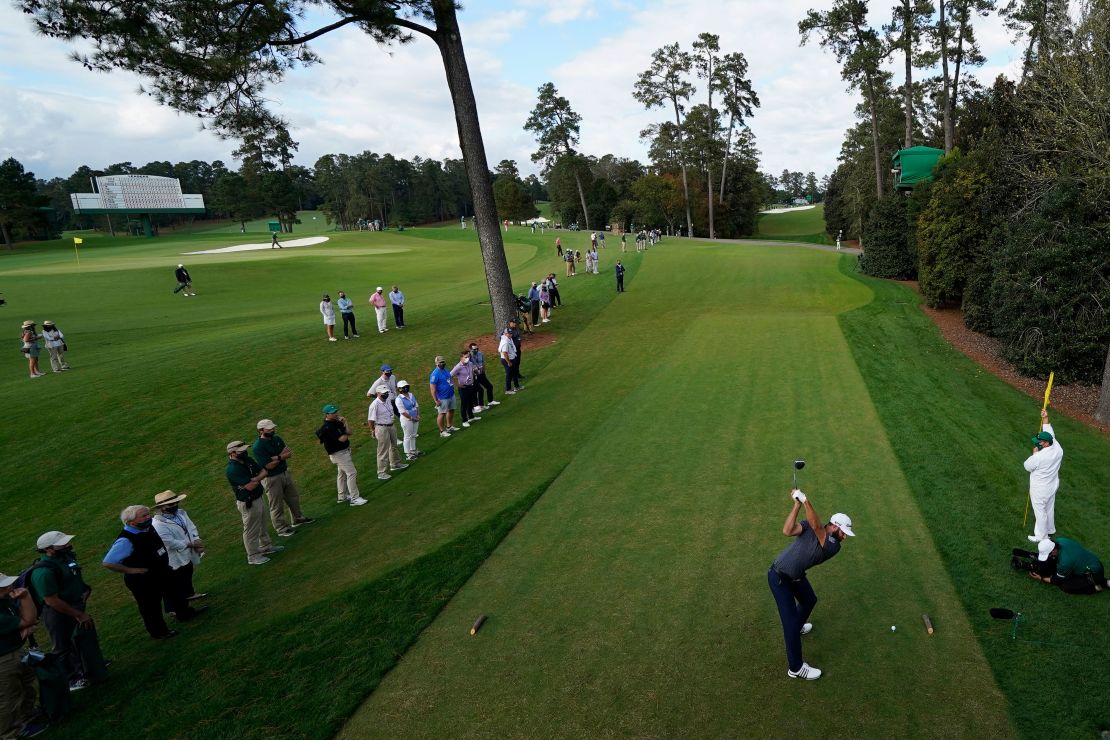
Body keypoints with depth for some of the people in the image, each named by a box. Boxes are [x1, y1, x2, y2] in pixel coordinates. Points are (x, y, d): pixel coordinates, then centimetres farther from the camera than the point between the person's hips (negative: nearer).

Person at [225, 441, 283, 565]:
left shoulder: (247, 460, 0)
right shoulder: (232, 469, -27)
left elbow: (264, 471, 1)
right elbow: (250, 486, -29)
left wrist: (255, 479, -19)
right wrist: (258, 479, -9)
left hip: (258, 498, 9)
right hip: (247, 503, -9)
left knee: (262, 525, 25)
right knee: (251, 530, 6)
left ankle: (266, 546, 42)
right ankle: (253, 556, 21)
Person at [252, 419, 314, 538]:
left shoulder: (276, 438, 1)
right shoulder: (257, 447, -22)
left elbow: (289, 453, -3)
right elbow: (269, 465, -25)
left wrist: (276, 457, -19)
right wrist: (282, 456, -13)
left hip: (285, 473, 8)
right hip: (271, 478, -8)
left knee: (294, 497, 22)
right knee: (277, 505, 6)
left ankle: (298, 518, 41)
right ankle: (282, 528, 20)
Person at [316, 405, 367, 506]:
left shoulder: (337, 422, 4)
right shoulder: (327, 428, -23)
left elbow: (348, 432, 3)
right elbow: (342, 438, -26)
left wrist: (345, 422, -10)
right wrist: (347, 434, -4)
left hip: (345, 451, 10)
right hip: (338, 453, -10)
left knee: (342, 474, 19)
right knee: (352, 473, -12)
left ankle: (342, 497, 32)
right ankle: (354, 498, -9)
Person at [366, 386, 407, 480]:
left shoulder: (388, 400, 2)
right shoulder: (375, 405, -22)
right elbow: (370, 420, -19)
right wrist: (373, 430, -13)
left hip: (391, 426, 9)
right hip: (382, 428, -9)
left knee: (394, 446, 25)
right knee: (383, 451, -3)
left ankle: (395, 464, 45)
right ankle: (382, 473, 5)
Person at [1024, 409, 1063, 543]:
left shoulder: (1038, 456, -34)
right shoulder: (1058, 448, -14)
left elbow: (1027, 467, -15)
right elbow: (1050, 434, 2)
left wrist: (1034, 453, -5)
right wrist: (1045, 419, 1)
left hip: (1040, 489, -7)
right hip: (1052, 486, 7)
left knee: (1040, 512, 10)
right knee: (1049, 508, 26)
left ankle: (1041, 536, 25)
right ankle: (1050, 529, 47)